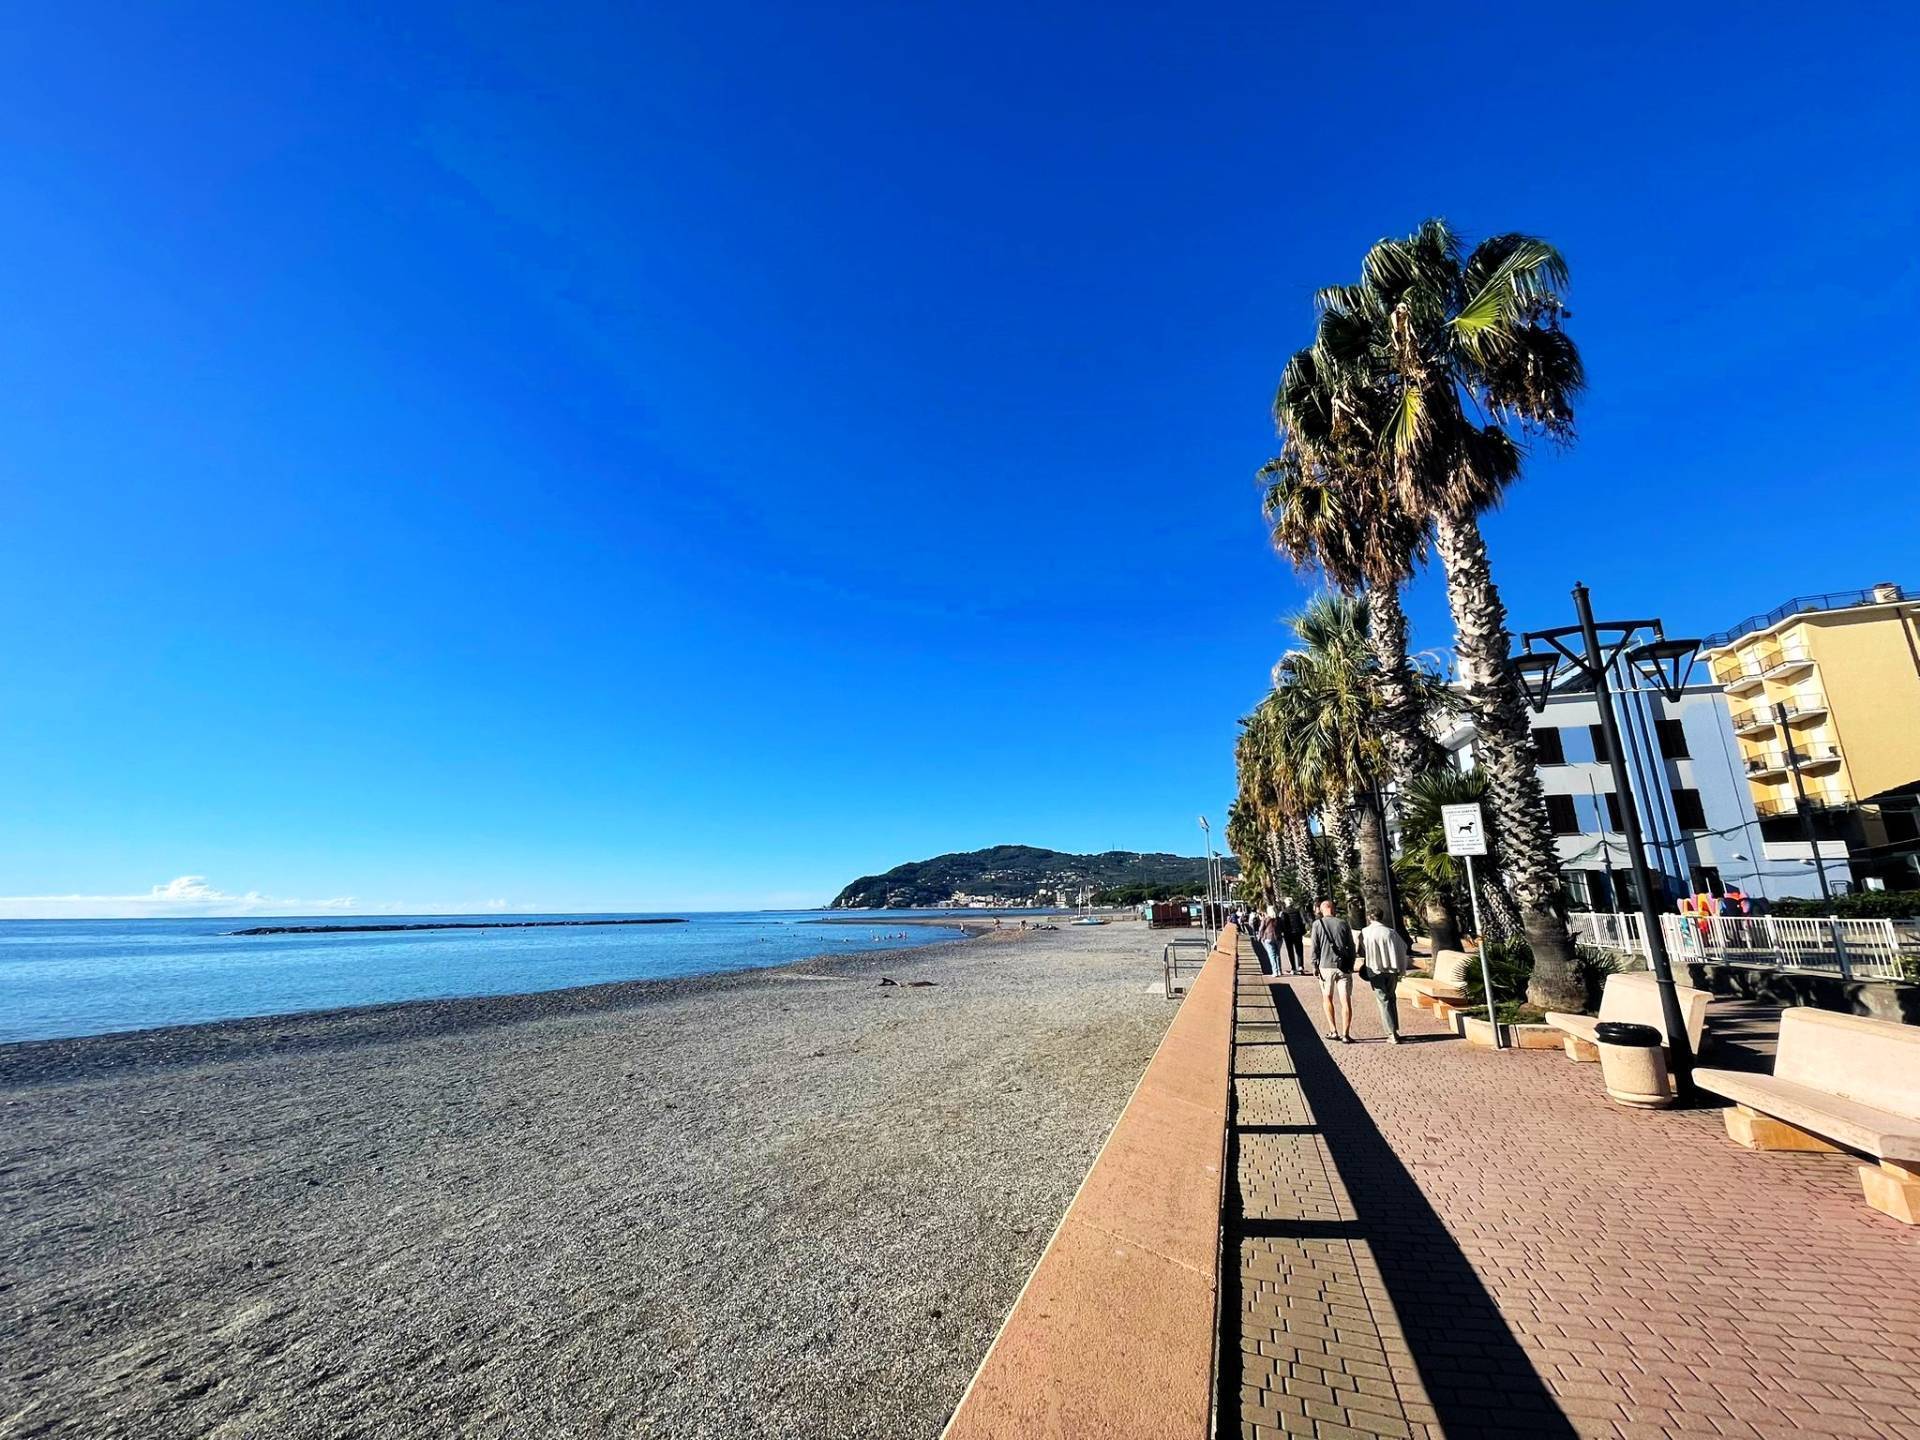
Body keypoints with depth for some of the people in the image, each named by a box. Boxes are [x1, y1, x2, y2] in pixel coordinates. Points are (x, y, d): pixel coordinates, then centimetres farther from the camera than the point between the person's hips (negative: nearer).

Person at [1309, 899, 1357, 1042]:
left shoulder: (1318, 924, -2)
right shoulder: (1344, 924, 2)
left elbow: (1315, 947, -3)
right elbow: (1351, 946, 5)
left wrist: (1315, 966, 5)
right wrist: (1351, 965, 14)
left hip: (1326, 966, -1)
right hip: (1344, 966, 1)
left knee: (1327, 998, 15)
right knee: (1346, 1001, 4)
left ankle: (1333, 1031, 12)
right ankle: (1345, 1034, 1)